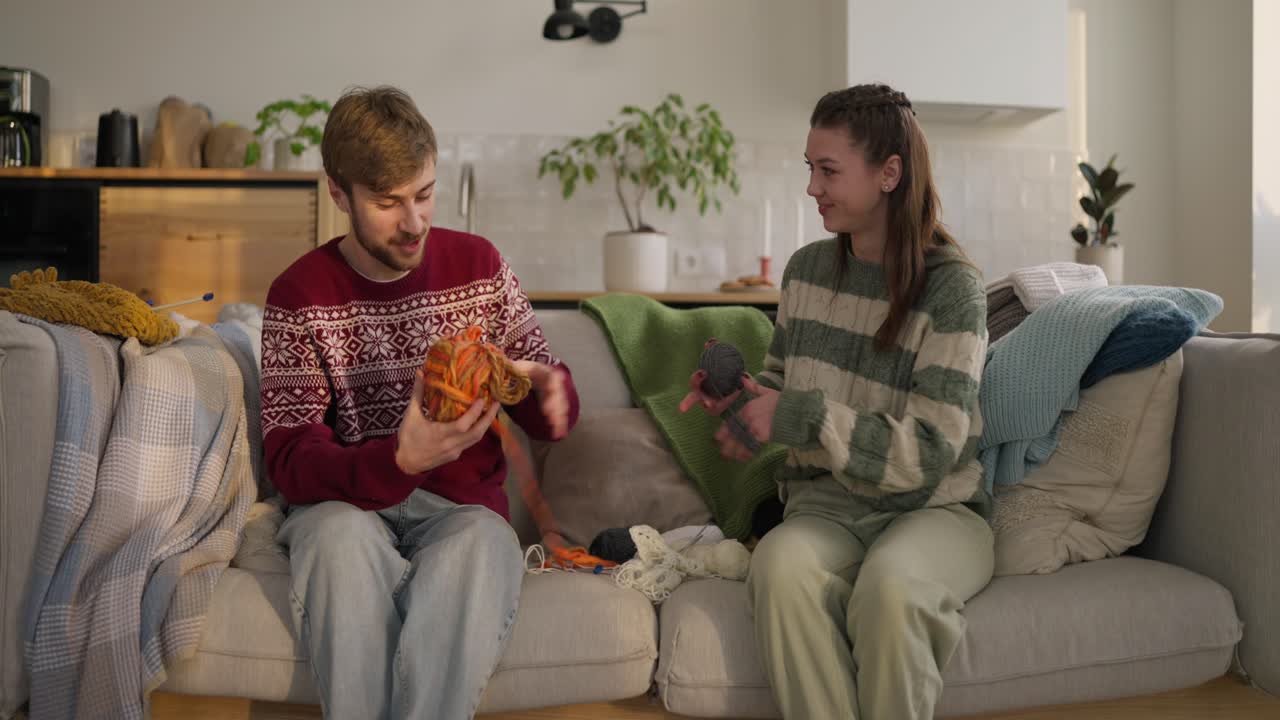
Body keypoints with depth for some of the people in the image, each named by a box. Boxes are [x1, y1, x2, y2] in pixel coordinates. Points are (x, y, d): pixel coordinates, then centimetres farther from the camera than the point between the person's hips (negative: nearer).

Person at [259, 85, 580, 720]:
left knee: (479, 549, -35)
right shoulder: (301, 294, -2)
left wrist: (552, 393, -18)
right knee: (345, 538, -36)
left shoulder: (477, 264, 4)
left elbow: (545, 404, 9)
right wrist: (400, 460, -31)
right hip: (348, 503, 0)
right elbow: (289, 459, -11)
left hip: (463, 505, 1)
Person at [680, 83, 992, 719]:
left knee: (887, 583, -37)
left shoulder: (951, 286, -9)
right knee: (779, 565, -31)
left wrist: (799, 418, -20)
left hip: (933, 507, -3)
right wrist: (739, 396, -2)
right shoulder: (807, 269, 7)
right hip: (828, 502, 3)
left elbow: (931, 449, -15)